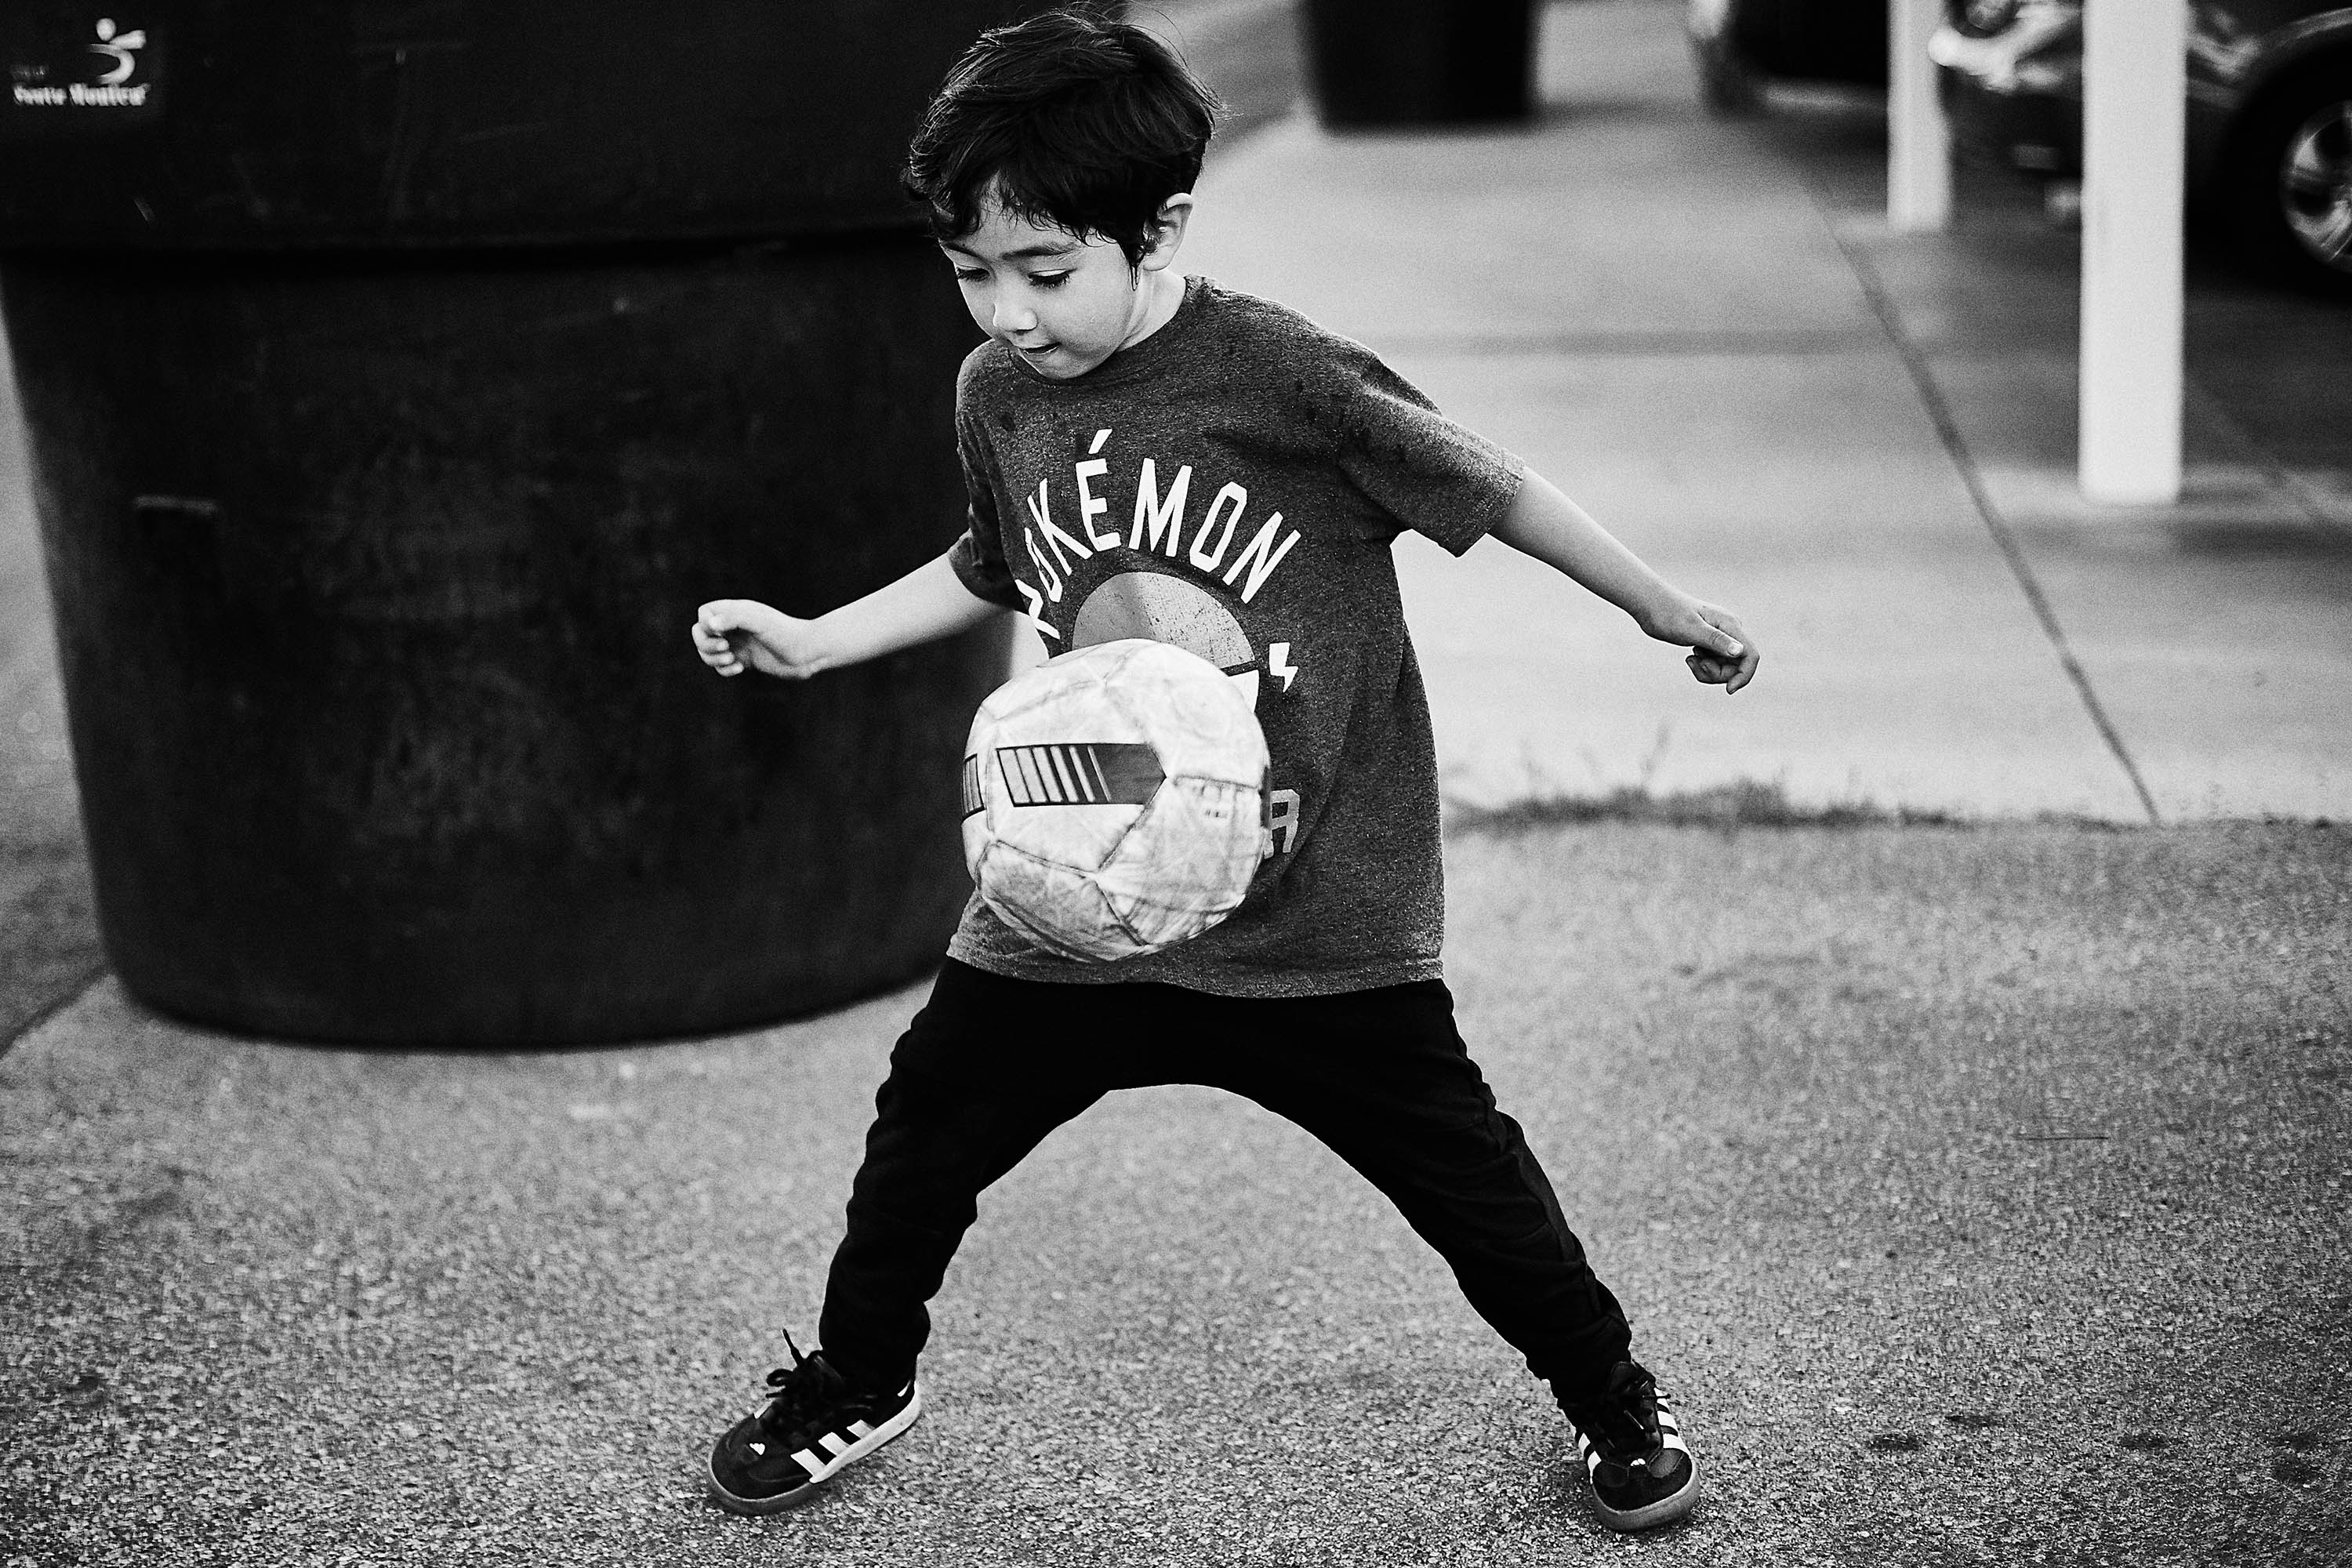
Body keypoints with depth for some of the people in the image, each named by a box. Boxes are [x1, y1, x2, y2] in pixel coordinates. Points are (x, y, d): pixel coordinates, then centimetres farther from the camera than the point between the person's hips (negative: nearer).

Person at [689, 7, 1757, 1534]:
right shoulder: (997, 396, -2)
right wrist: (812, 640, 11)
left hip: (1321, 915, -4)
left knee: (1462, 1168, 4)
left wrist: (1671, 612, 3)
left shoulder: (1288, 377, -19)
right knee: (923, 1134, 8)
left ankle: (1614, 1396, 28)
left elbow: (1487, 489, -7)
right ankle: (855, 1383, 35)